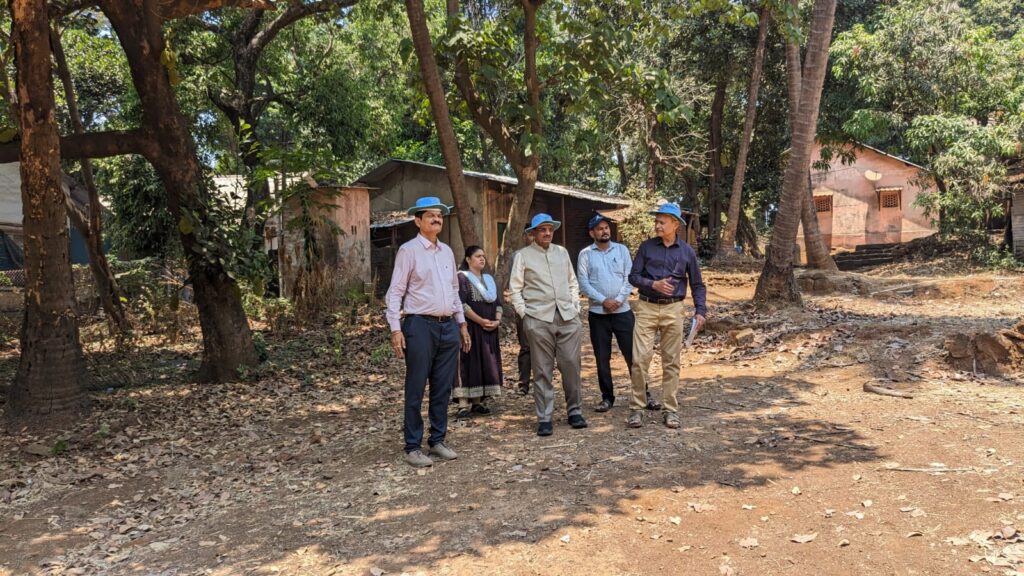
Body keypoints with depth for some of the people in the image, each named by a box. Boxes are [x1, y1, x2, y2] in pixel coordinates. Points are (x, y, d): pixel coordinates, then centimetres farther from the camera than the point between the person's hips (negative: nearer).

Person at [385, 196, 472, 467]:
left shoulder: (447, 251, 15)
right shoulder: (409, 250, -4)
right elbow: (395, 292, -7)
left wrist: (462, 323, 18)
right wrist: (395, 329, -14)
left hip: (449, 326, 6)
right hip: (420, 326, -6)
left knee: (443, 389, 10)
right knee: (416, 390, 0)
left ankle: (437, 441, 22)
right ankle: (413, 447, 11)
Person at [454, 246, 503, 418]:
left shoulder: (489, 279, 17)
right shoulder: (462, 277, -4)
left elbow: (498, 303, 15)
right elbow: (461, 304, -14)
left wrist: (497, 321, -4)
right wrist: (480, 321, -18)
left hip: (489, 330, 7)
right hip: (470, 328, -7)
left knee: (485, 364, 7)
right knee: (468, 363, -7)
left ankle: (478, 402, 15)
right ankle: (464, 404, -7)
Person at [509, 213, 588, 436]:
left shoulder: (562, 253, 15)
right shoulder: (523, 255, 4)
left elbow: (573, 282, 20)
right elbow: (514, 288, 4)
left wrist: (575, 307, 10)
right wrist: (524, 313, -4)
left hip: (567, 317, 3)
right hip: (538, 319, -3)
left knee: (571, 365, 2)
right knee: (542, 370, 1)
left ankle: (574, 411, 18)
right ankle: (544, 418, 8)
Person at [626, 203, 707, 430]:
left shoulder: (687, 251, 5)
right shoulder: (646, 247, 3)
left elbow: (697, 284, 10)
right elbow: (633, 276, 2)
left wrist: (700, 311, -1)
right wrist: (653, 284, -15)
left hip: (673, 310, 1)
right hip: (647, 308, -1)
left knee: (671, 361, 6)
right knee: (640, 358, -6)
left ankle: (670, 409, 16)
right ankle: (636, 408, 4)